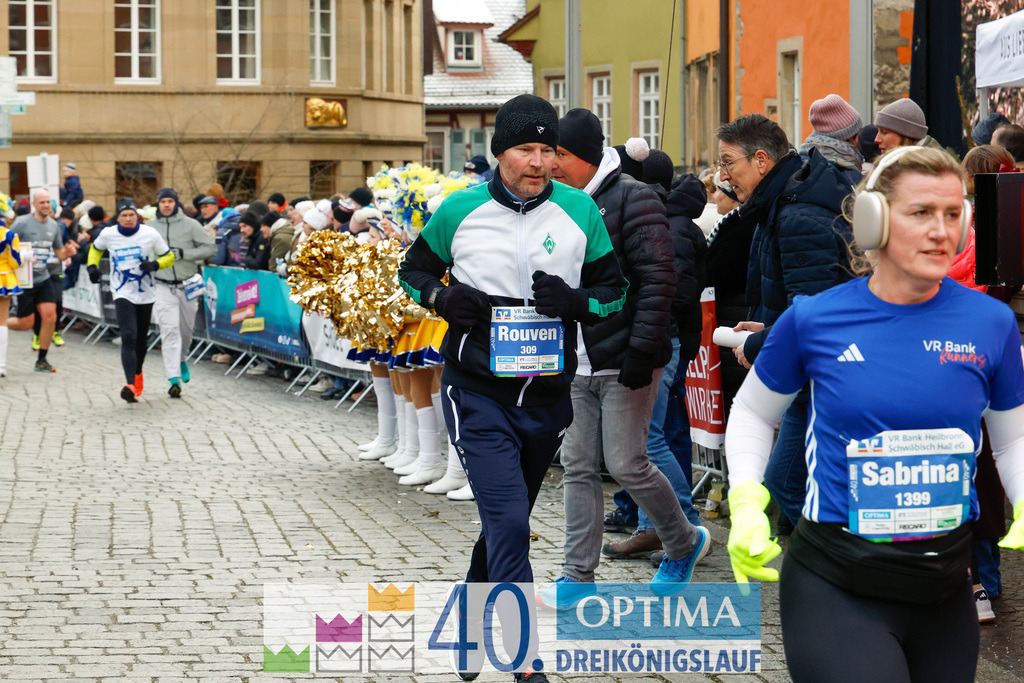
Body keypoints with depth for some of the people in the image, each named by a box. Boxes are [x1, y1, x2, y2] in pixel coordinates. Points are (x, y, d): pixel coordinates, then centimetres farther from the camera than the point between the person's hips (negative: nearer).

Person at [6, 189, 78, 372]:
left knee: (50, 317, -7)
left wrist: (67, 252, -7)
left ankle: (41, 360, 5)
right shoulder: (22, 223, -10)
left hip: (44, 278, 5)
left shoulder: (54, 226, 7)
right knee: (26, 323, -2)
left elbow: (59, 253, 16)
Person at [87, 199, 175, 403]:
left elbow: (169, 257, 2)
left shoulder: (150, 234, -6)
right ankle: (130, 385, -26)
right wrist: (92, 265, 3)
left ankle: (137, 373, 42)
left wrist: (154, 264, -18)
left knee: (141, 338, 14)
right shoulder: (108, 234, -2)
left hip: (146, 294, 1)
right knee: (128, 338, -18)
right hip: (122, 294, -1)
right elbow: (96, 248, 21)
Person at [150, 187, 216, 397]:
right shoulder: (150, 227, 3)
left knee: (186, 329, 14)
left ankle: (181, 360, 44)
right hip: (163, 286, -1)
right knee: (169, 330, -14)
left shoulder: (190, 225, -1)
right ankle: (174, 378, -19)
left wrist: (183, 254, -15)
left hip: (188, 285, 1)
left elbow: (210, 248, -4)